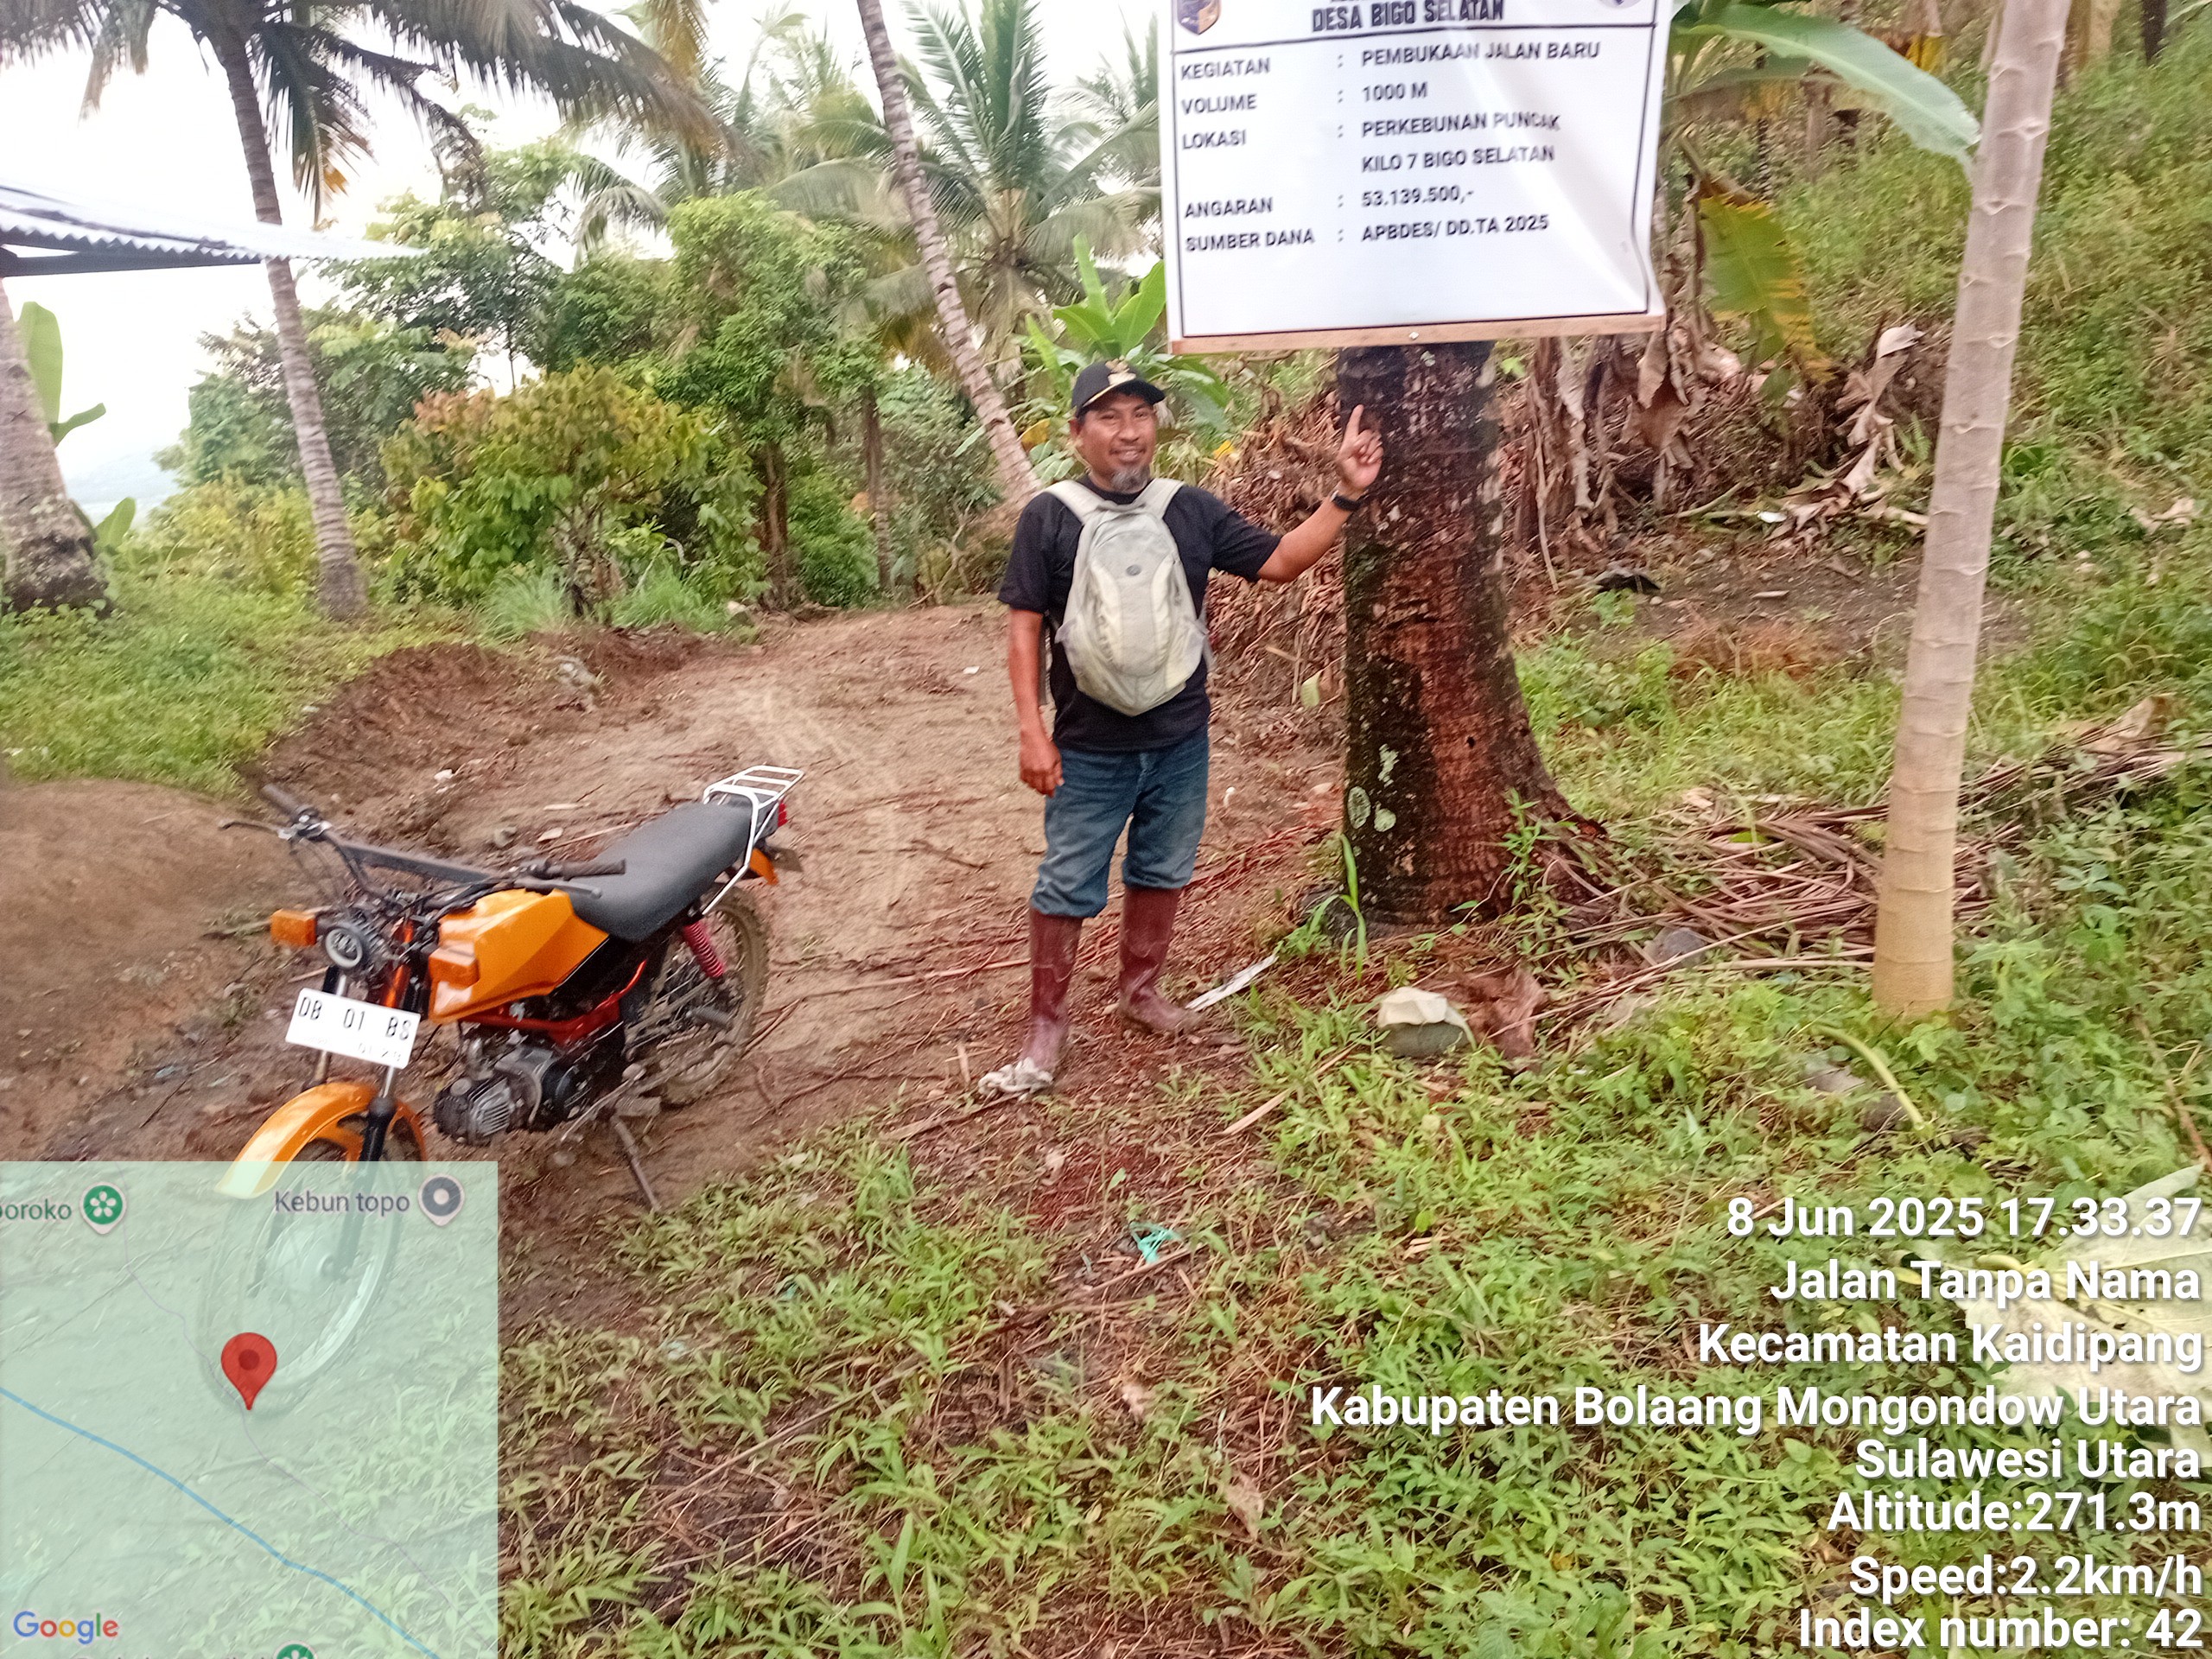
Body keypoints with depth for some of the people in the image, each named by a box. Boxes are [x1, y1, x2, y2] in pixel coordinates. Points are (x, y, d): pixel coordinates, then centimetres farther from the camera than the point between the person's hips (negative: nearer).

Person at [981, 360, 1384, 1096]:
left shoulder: (1191, 510, 1)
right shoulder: (1049, 517, -6)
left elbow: (1280, 562, 2)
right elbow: (1024, 626, -6)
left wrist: (1344, 495, -8)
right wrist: (1032, 730, -11)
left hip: (1180, 740, 3)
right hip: (1089, 749, -3)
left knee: (1163, 872, 17)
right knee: (1066, 887, 4)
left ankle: (1140, 987, 38)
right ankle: (1047, 1025, 18)